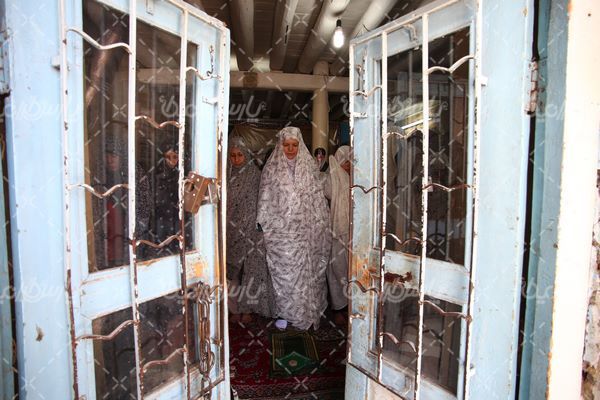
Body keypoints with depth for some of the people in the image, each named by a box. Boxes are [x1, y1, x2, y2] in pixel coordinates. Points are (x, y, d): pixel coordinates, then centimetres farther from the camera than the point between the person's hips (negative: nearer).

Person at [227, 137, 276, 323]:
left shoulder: (255, 174, -2)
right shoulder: (225, 175, 6)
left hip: (250, 229, -2)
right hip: (230, 231, 3)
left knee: (250, 267, 2)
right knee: (232, 267, 7)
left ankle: (248, 308, 18)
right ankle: (235, 307, 21)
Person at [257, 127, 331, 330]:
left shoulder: (309, 166, 3)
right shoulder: (272, 168, 0)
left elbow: (317, 198, 5)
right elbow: (265, 199, 1)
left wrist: (319, 226, 3)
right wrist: (264, 226, -2)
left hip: (305, 230, 1)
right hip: (281, 230, -1)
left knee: (306, 269, 9)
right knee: (283, 271, 6)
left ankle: (306, 311, 27)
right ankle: (284, 312, 23)